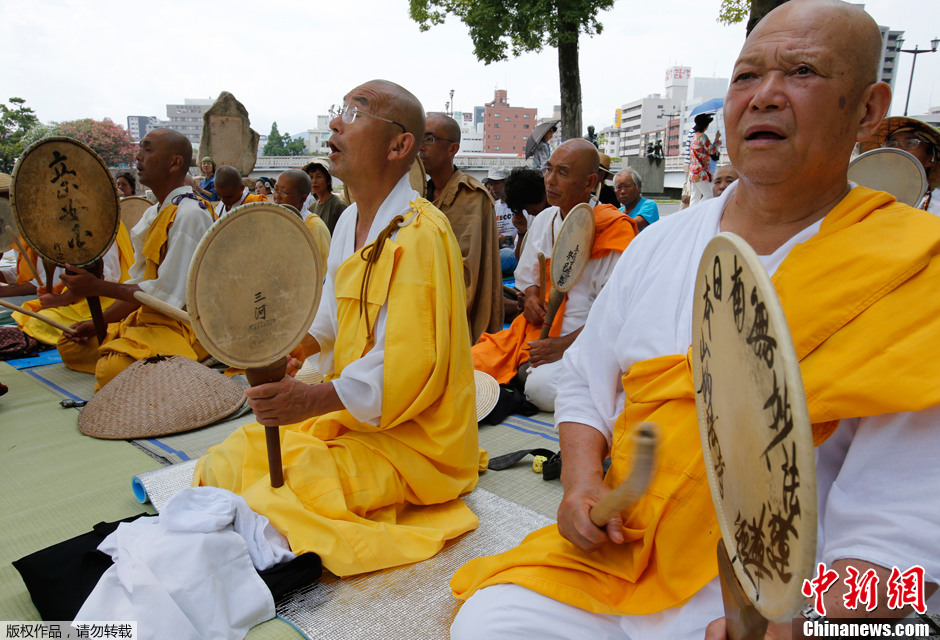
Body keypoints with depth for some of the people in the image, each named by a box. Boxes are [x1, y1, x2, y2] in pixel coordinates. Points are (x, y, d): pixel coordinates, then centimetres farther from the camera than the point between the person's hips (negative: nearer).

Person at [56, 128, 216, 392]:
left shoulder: (189, 213, -18)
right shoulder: (154, 214, 13)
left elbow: (169, 294, -22)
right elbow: (140, 284, 16)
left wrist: (97, 287, -16)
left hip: (183, 325, -10)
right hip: (149, 317, 10)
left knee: (114, 370, -31)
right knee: (70, 345, 13)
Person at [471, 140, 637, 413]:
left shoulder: (613, 230, -11)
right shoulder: (543, 220, 10)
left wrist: (564, 344, -21)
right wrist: (531, 298, -2)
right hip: (538, 329, 5)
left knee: (543, 386, -33)